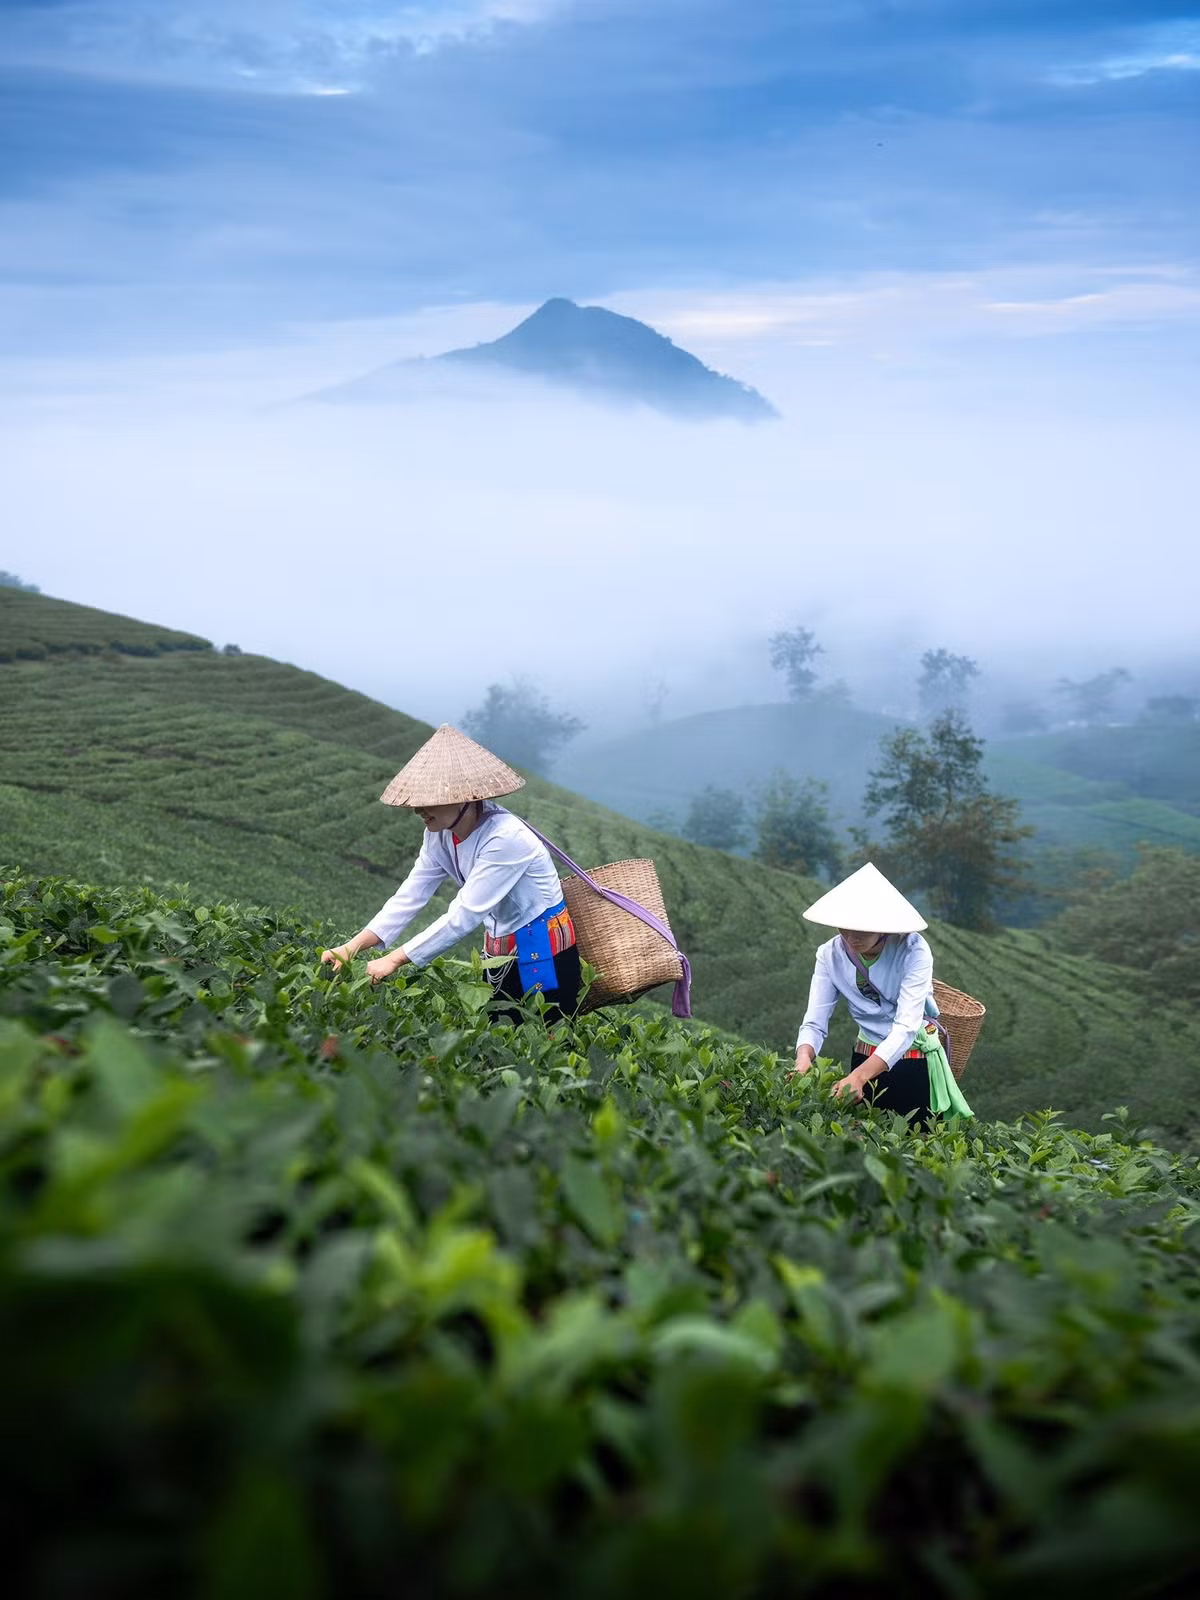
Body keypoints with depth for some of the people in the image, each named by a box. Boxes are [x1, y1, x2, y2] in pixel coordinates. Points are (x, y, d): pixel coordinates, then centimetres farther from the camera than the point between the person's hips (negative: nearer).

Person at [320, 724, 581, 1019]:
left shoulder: (505, 838, -29)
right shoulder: (440, 836, -3)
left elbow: (465, 914, -30)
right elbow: (410, 895, -6)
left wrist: (395, 959, -29)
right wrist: (354, 945, -18)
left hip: (544, 953, -8)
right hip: (501, 952, 8)